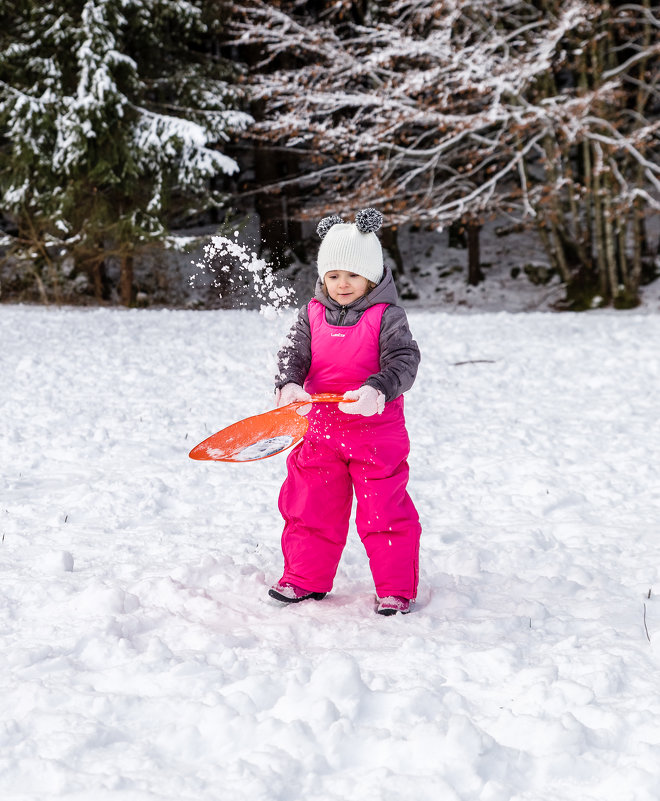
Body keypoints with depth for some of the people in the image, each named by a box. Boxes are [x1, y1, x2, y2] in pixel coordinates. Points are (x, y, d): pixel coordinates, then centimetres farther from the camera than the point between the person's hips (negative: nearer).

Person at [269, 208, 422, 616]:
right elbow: (294, 353, -3)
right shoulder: (313, 313, 4)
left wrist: (377, 390, -38)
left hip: (376, 431, -4)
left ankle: (397, 587, 12)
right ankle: (306, 577, 28)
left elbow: (404, 360, -18)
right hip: (320, 429, 4)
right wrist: (289, 385, -26)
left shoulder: (386, 315, -8)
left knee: (385, 511, -1)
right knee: (311, 506, 11)